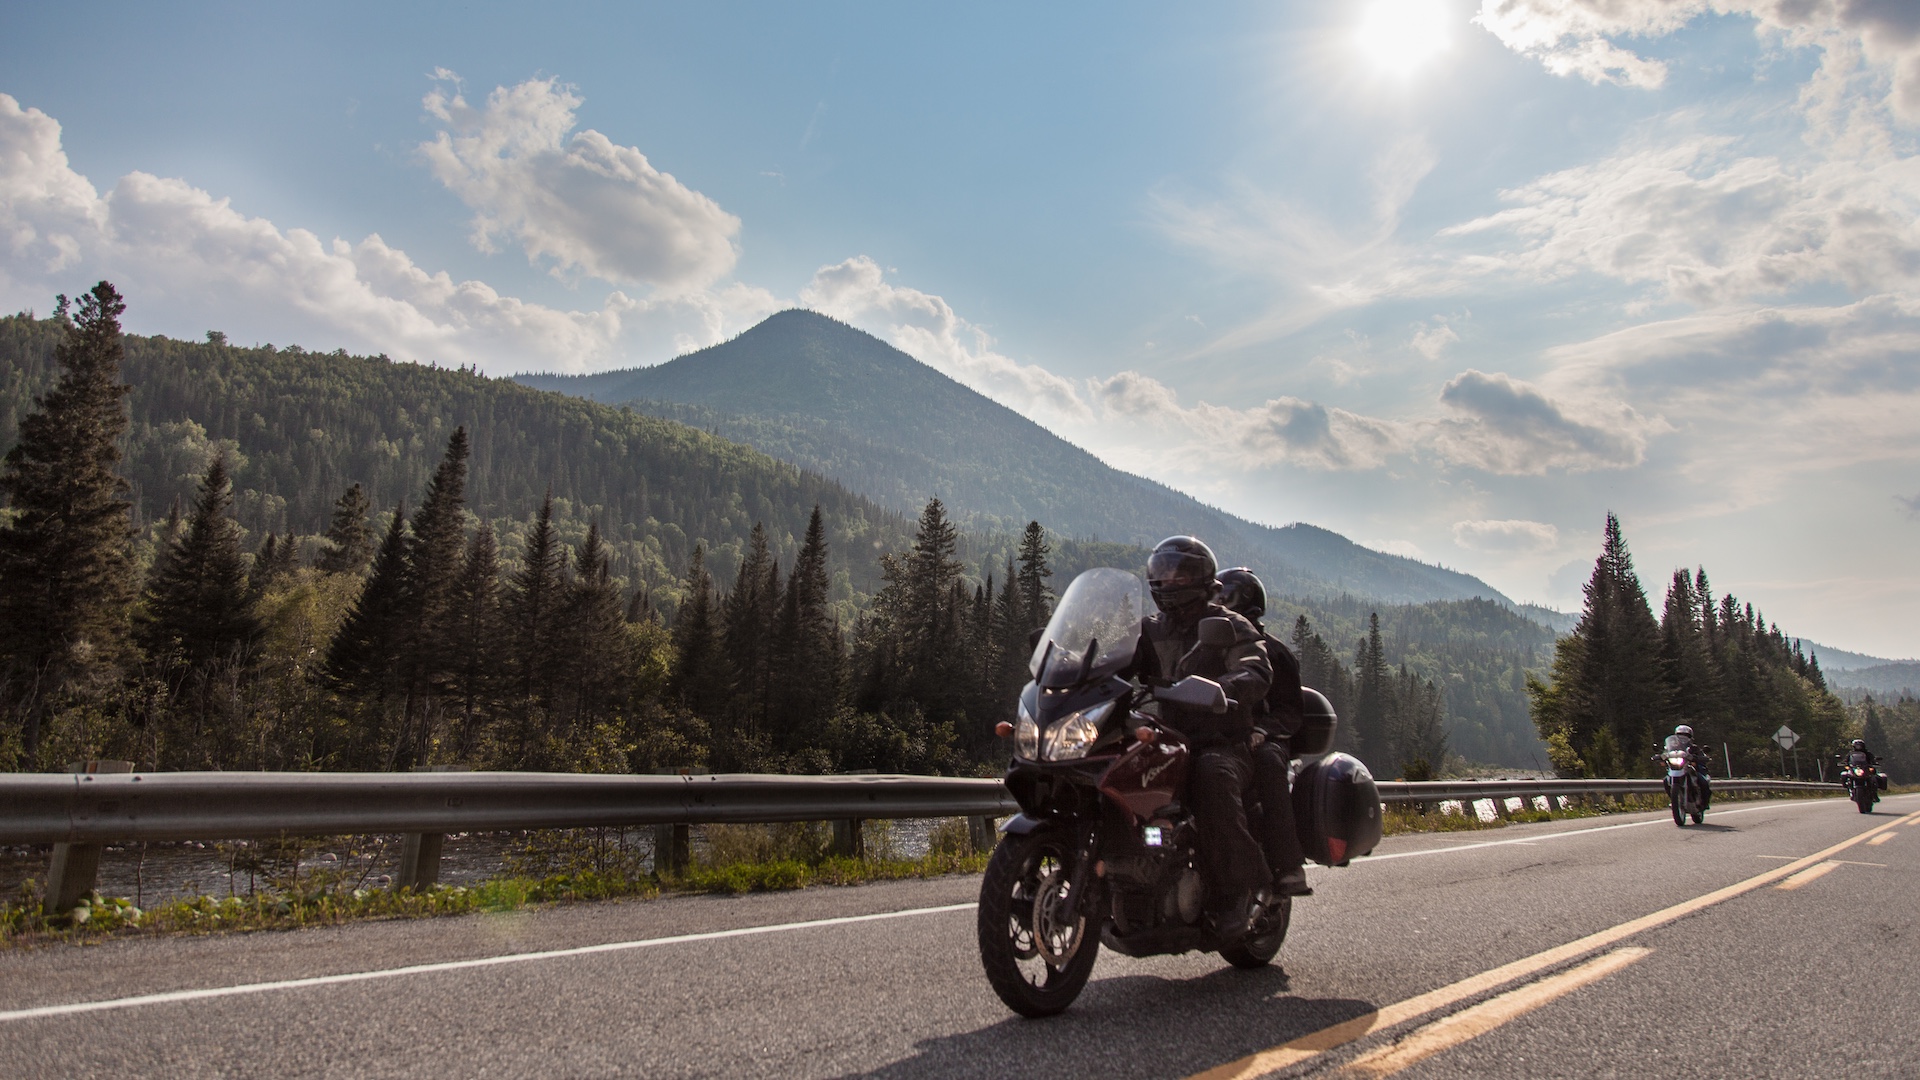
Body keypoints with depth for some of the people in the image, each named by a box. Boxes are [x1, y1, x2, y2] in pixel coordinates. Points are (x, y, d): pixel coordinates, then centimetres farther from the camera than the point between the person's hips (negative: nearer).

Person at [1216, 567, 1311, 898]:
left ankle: (1289, 865, -36)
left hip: (1262, 741, -4)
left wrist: (1261, 730, -23)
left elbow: (1291, 711, -3)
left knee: (1267, 759, -37)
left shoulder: (1274, 652, 5)